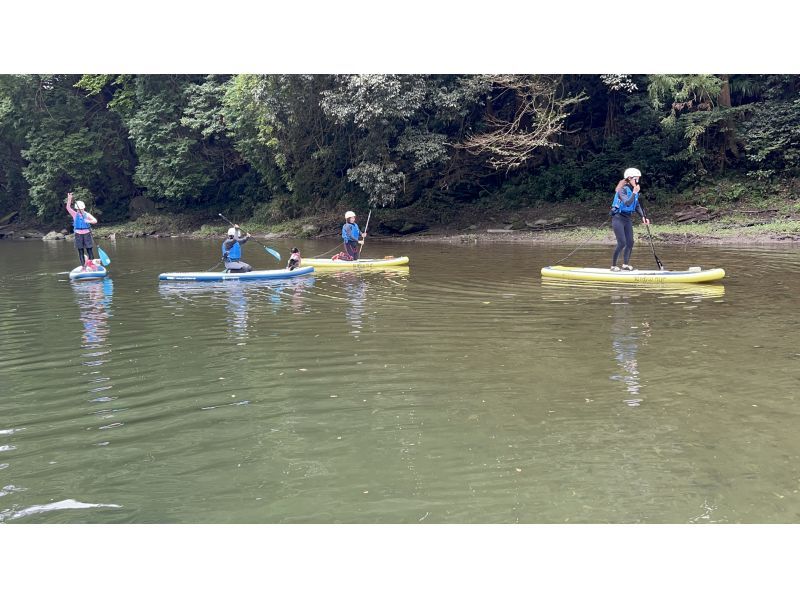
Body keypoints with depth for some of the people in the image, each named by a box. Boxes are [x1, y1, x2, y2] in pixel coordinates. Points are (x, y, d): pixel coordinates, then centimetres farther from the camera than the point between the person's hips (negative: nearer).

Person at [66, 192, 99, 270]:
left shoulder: (87, 215, 2)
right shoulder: (75, 215, 3)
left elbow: (95, 220, -8)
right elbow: (68, 208, -7)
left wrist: (89, 221, -27)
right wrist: (69, 199, -20)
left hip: (87, 234, -1)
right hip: (78, 235, 1)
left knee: (90, 249, -1)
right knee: (80, 251, 3)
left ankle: (91, 263, 18)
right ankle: (83, 266, 7)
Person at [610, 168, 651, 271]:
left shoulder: (634, 190, 7)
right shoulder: (623, 190, -15)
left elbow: (637, 206, 10)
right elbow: (627, 203, -27)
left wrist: (643, 217, -1)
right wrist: (634, 193, -28)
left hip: (627, 219, 8)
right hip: (618, 219, -8)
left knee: (630, 243, 6)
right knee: (622, 243, -12)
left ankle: (625, 264, 18)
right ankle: (613, 266, -2)